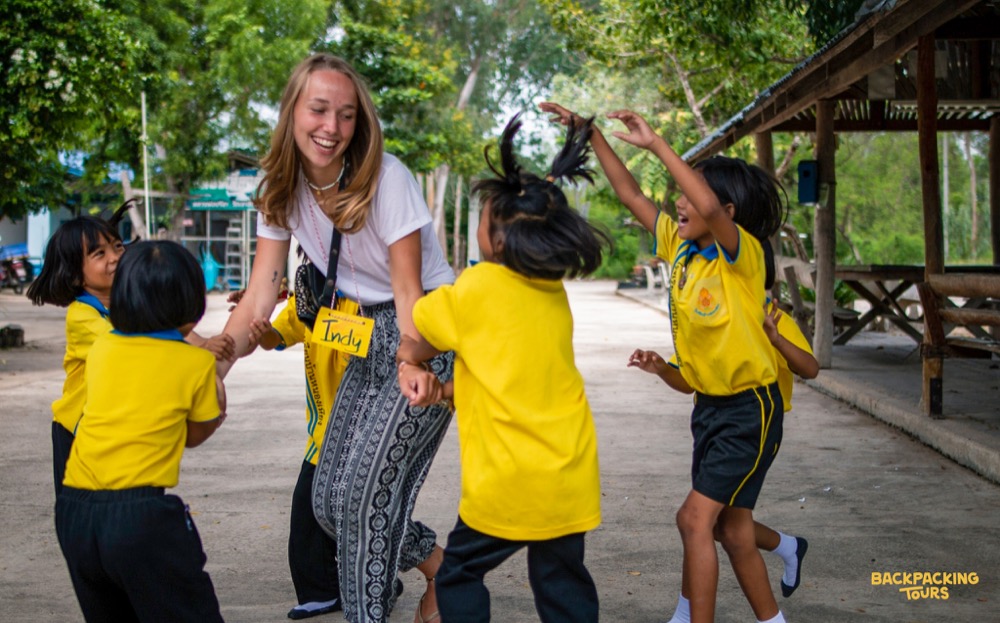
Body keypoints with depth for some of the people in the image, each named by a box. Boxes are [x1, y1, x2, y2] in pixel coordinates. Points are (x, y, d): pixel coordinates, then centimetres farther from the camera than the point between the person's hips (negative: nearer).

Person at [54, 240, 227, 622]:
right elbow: (195, 435, 10)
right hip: (142, 513, -5)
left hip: (74, 512, 5)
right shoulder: (197, 362, 0)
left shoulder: (101, 349, 10)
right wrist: (217, 412, 28)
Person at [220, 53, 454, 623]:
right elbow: (261, 293, -4)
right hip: (368, 342, 7)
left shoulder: (385, 177, -19)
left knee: (364, 493, -12)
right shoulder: (283, 187, -1)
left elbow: (408, 290, -19)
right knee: (330, 500, 6)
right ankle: (442, 568, 27)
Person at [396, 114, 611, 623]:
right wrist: (448, 387, 8)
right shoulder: (556, 293, 6)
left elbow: (415, 341, 3)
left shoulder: (478, 286, -12)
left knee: (459, 576, 13)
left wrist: (410, 362, 21)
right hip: (571, 474, 6)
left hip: (509, 479, -5)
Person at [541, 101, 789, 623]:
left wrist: (655, 144, -35)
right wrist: (591, 134, 2)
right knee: (731, 529, 13)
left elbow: (709, 206, -39)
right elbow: (630, 194, 7)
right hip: (708, 404, 8)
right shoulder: (681, 248, 1)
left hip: (750, 408, -8)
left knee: (696, 517, -12)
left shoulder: (744, 254, -19)